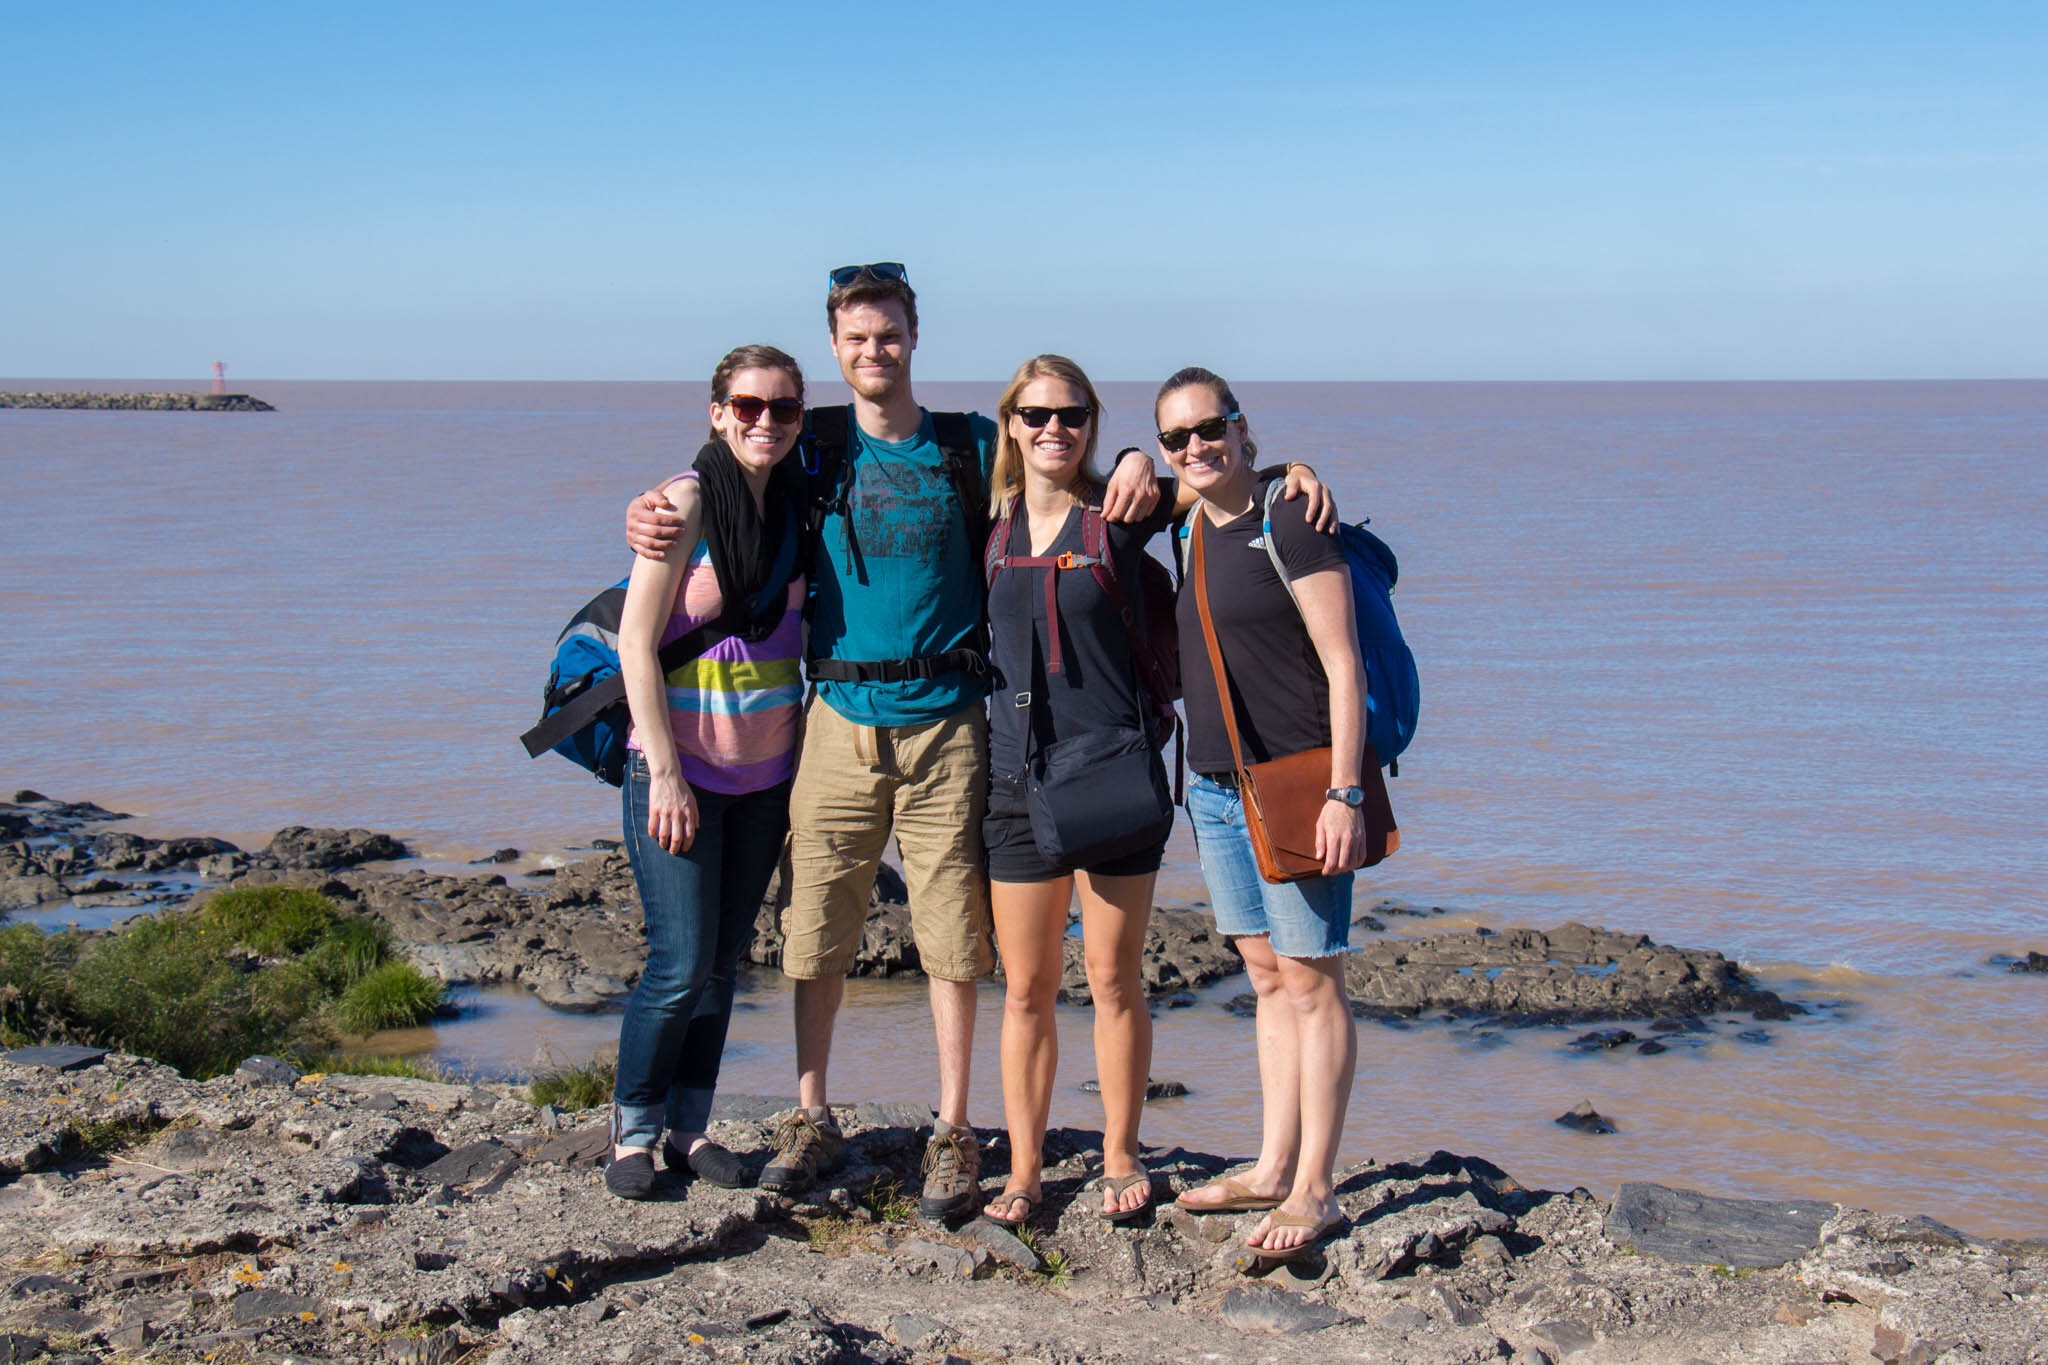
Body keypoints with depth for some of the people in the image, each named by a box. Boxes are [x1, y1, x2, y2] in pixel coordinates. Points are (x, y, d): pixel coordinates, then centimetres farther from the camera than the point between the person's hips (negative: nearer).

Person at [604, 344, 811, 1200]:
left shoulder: (799, 504, 5)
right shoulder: (685, 502, -11)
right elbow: (637, 641, -13)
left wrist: (806, 764, 8)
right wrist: (665, 771, -17)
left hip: (767, 774, 5)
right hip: (680, 767, -5)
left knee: (725, 961, 9)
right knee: (682, 964, -6)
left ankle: (689, 1126, 21)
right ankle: (634, 1131, 11)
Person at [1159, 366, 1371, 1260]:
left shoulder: (1288, 524, -12)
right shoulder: (1188, 530, 11)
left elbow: (1342, 664, -14)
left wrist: (1344, 793, -19)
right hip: (1214, 787, 8)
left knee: (1310, 980, -2)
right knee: (1267, 979, 13)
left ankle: (1314, 1188, 3)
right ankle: (1273, 1170, 20)